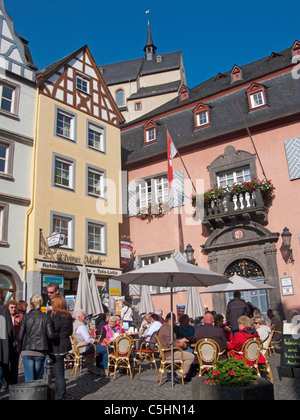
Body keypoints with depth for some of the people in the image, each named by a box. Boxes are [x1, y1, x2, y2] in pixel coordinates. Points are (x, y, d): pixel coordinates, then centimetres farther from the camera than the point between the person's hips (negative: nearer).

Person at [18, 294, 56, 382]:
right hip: (41, 352, 1)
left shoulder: (26, 317, -2)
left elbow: (20, 336, -3)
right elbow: (50, 335, -8)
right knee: (38, 378, 12)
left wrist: (19, 349, 10)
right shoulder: (46, 317, -1)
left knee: (29, 378, 3)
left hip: (27, 351, -1)